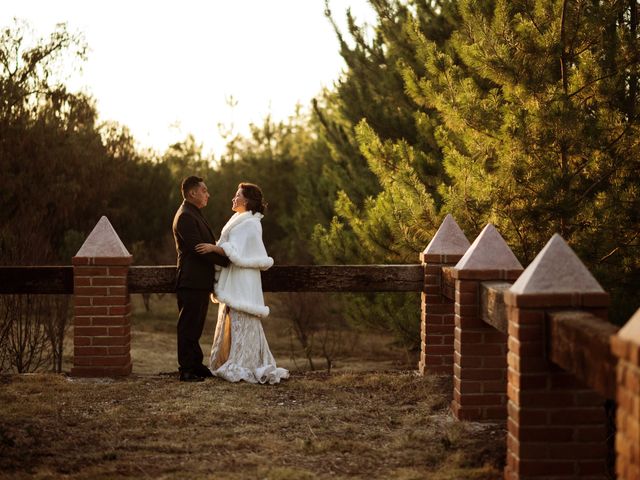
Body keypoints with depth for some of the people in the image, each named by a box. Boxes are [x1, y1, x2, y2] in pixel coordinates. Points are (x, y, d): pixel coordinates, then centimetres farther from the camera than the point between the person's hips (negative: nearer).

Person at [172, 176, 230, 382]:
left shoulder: (194, 215, 20)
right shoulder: (185, 216, -14)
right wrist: (227, 261, -17)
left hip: (201, 281, 10)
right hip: (191, 282, -10)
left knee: (194, 326, 15)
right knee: (188, 326, -5)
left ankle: (196, 366, 21)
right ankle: (186, 370, -1)